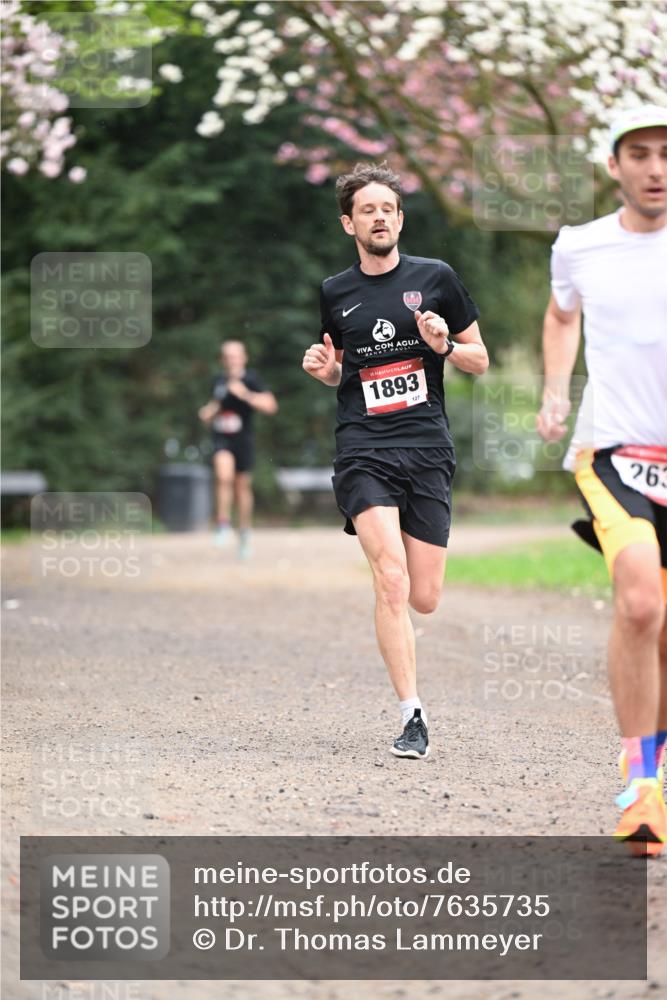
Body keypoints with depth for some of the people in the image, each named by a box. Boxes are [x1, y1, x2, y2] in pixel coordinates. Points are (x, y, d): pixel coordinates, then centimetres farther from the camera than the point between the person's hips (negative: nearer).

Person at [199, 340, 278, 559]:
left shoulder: (251, 380, -6)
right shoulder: (219, 382, 9)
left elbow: (270, 405, -17)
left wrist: (245, 394, -26)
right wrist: (208, 413, 2)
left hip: (243, 439, -2)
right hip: (222, 439, 2)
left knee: (243, 485, 8)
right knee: (224, 476, -24)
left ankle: (244, 534, 26)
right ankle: (224, 526, -17)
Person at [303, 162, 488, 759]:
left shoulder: (435, 278, 7)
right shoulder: (334, 293, 11)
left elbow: (480, 360, 12)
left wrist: (445, 346, -9)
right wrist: (324, 369, 2)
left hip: (428, 451, 1)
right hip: (363, 452, 0)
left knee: (424, 598, -1)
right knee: (392, 581, -19)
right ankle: (413, 716, -17)